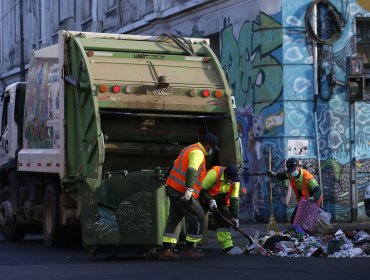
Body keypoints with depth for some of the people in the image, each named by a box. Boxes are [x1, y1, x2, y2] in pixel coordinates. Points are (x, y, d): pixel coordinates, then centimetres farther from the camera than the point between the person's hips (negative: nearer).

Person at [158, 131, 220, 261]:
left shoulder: (189, 149, 19)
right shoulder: (198, 153, -12)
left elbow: (176, 165, 28)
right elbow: (191, 170, -27)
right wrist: (190, 189, -36)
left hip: (173, 188, 10)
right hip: (183, 192, -10)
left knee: (174, 218, 14)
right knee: (198, 217, -1)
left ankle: (166, 250, 13)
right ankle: (188, 249, 4)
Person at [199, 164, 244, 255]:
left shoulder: (235, 182, -12)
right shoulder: (214, 173, -31)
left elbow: (234, 200, -8)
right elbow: (202, 189, -24)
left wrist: (234, 217, -12)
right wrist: (210, 200, -32)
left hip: (220, 201, 6)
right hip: (204, 198, -6)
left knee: (224, 219, -5)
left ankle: (227, 246, -5)